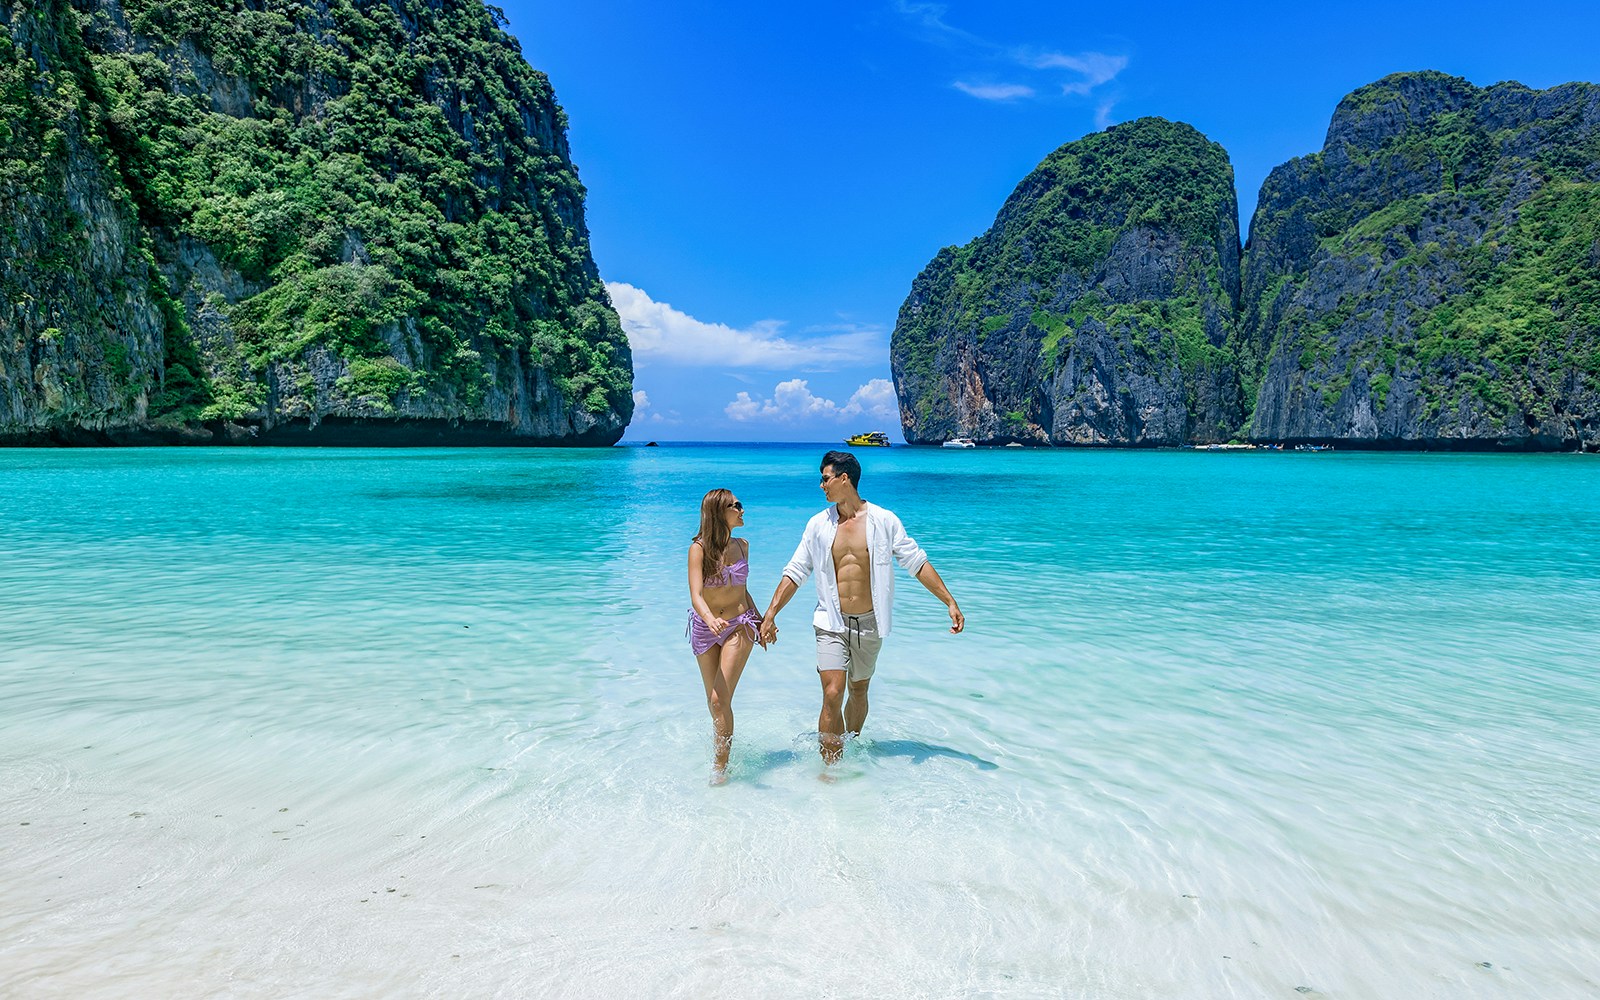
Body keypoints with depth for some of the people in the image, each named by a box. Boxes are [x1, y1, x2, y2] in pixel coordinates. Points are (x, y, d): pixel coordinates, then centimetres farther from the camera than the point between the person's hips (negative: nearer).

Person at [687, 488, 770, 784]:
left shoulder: (742, 545, 3)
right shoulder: (699, 548, -11)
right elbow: (696, 595, -22)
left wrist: (760, 621, 14)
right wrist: (710, 620, -41)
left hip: (739, 626, 1)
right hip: (705, 628, -1)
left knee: (721, 699, -11)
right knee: (714, 700, 10)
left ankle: (720, 768, -3)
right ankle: (724, 745, 35)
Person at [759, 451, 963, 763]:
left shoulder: (884, 521, -3)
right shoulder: (818, 525, 1)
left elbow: (917, 563, 1)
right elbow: (795, 573, 6)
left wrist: (950, 602, -4)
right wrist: (770, 615, 0)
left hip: (870, 624, 1)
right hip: (832, 623, 0)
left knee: (859, 692, 15)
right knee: (833, 695, -12)